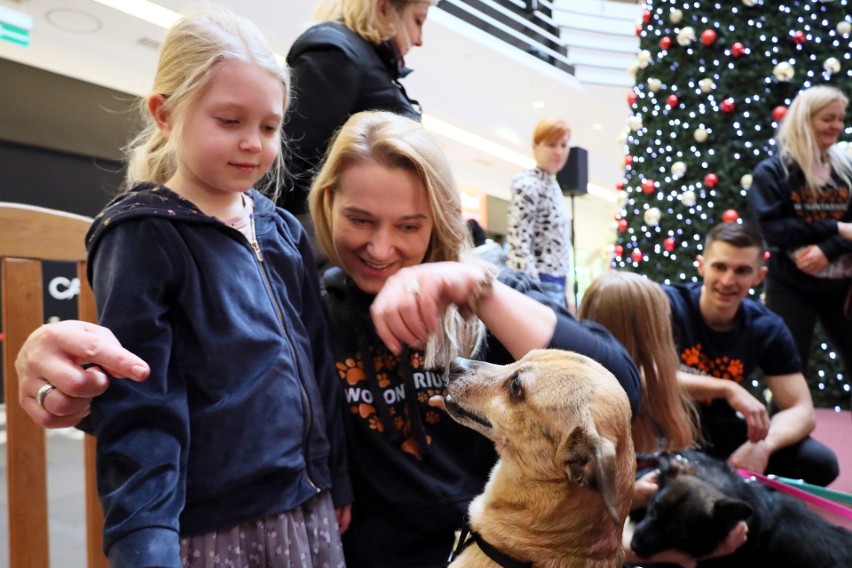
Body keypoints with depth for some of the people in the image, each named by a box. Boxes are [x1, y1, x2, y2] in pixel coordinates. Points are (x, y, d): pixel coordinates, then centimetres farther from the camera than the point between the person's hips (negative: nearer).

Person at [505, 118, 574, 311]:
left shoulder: (553, 186, 16)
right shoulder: (528, 184, -11)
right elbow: (518, 245, -20)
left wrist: (565, 293, 19)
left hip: (556, 284, 9)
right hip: (539, 284, -9)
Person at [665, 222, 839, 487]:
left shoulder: (768, 329, -5)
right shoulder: (667, 304, -19)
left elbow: (801, 410, -7)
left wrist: (763, 445, -28)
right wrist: (727, 389, -36)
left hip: (719, 433, 5)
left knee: (820, 462, -10)